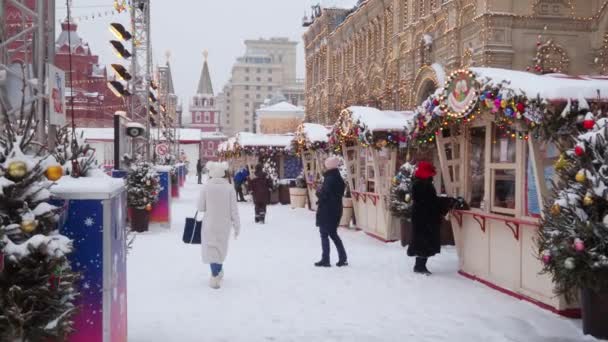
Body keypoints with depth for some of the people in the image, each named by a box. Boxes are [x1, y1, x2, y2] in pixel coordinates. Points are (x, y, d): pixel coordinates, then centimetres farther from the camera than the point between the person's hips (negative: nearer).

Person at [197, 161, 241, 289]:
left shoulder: (206, 187, -11)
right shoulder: (229, 187, -8)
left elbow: (201, 207, -5)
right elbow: (234, 209, -6)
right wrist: (237, 226, 2)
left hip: (210, 223, -2)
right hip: (224, 224, 2)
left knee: (211, 249, 7)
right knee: (221, 248, 20)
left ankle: (215, 277, -2)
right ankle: (218, 272, 36)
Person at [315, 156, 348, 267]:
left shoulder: (329, 179, -19)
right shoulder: (338, 178, 8)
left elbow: (323, 194, -24)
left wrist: (318, 192, -1)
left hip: (326, 210, -8)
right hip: (336, 209, 8)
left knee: (324, 234, 2)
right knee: (333, 233, 17)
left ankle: (325, 260, 7)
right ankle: (343, 258, 16)